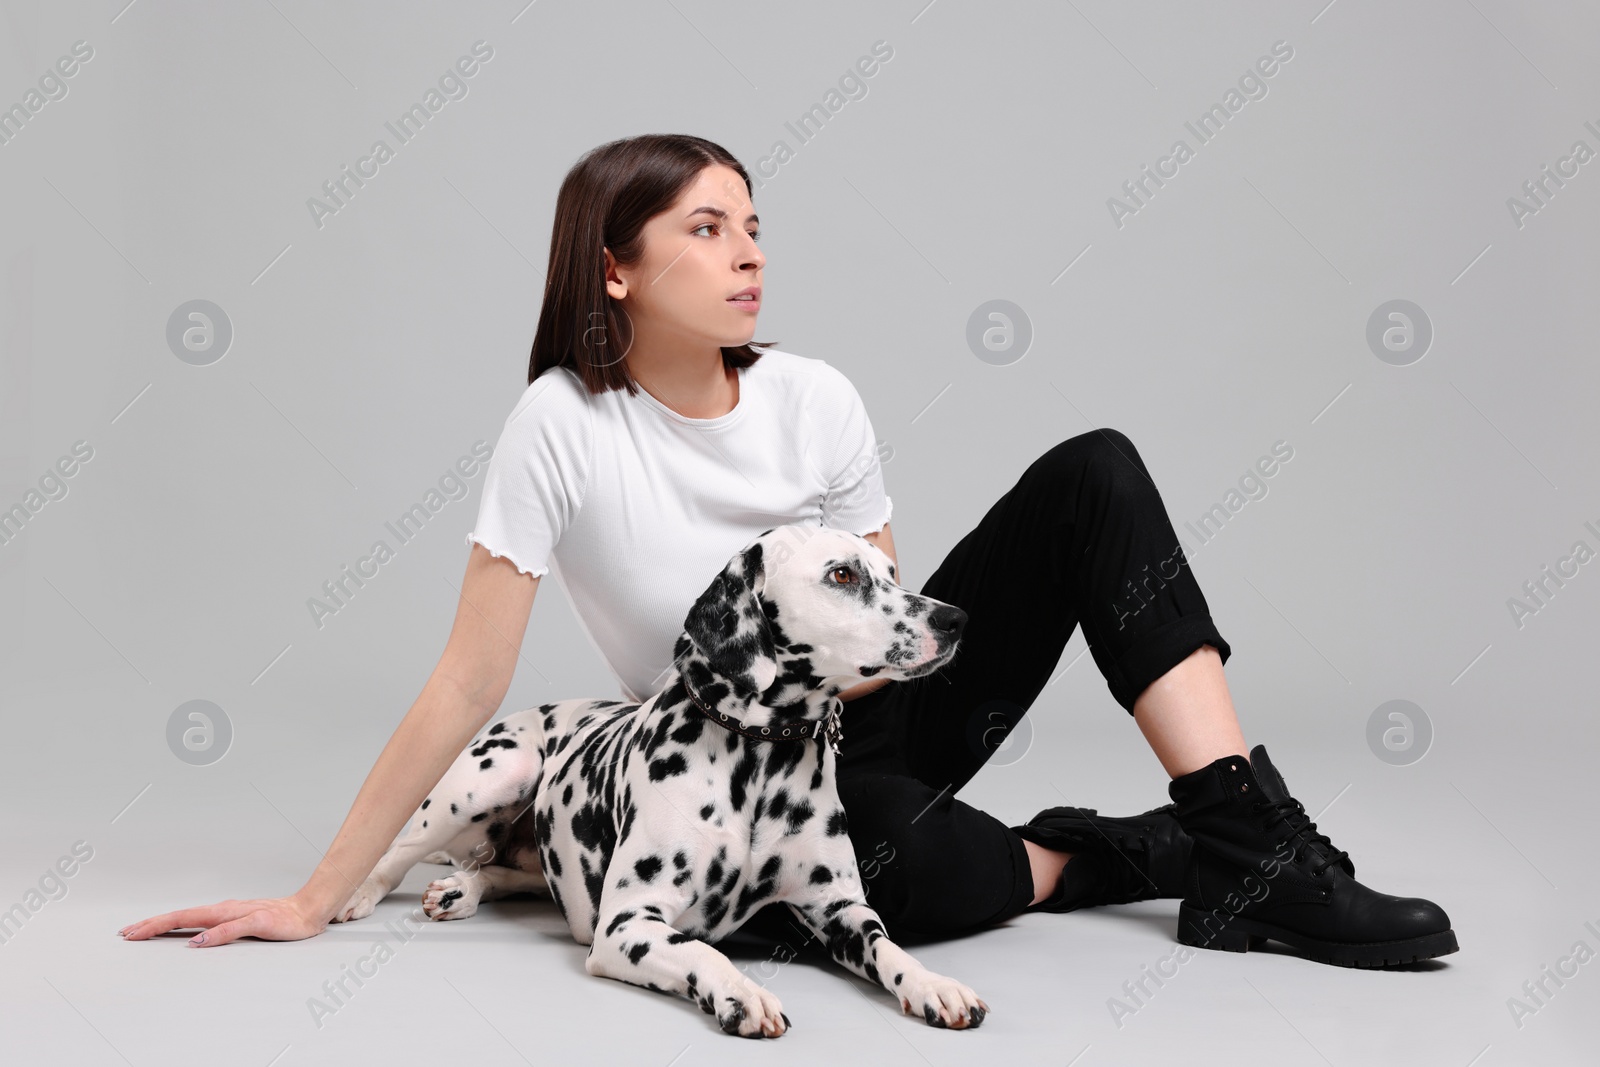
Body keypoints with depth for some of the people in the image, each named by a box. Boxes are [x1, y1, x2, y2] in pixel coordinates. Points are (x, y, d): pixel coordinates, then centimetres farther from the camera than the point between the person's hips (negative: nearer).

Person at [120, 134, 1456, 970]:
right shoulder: (564, 426, -17)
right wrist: (316, 901, -16)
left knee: (1094, 472, -16)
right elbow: (467, 689, -15)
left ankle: (1257, 843, -19)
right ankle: (1133, 851, -5)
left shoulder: (817, 399, -6)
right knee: (928, 872, -40)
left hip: (881, 714, 4)